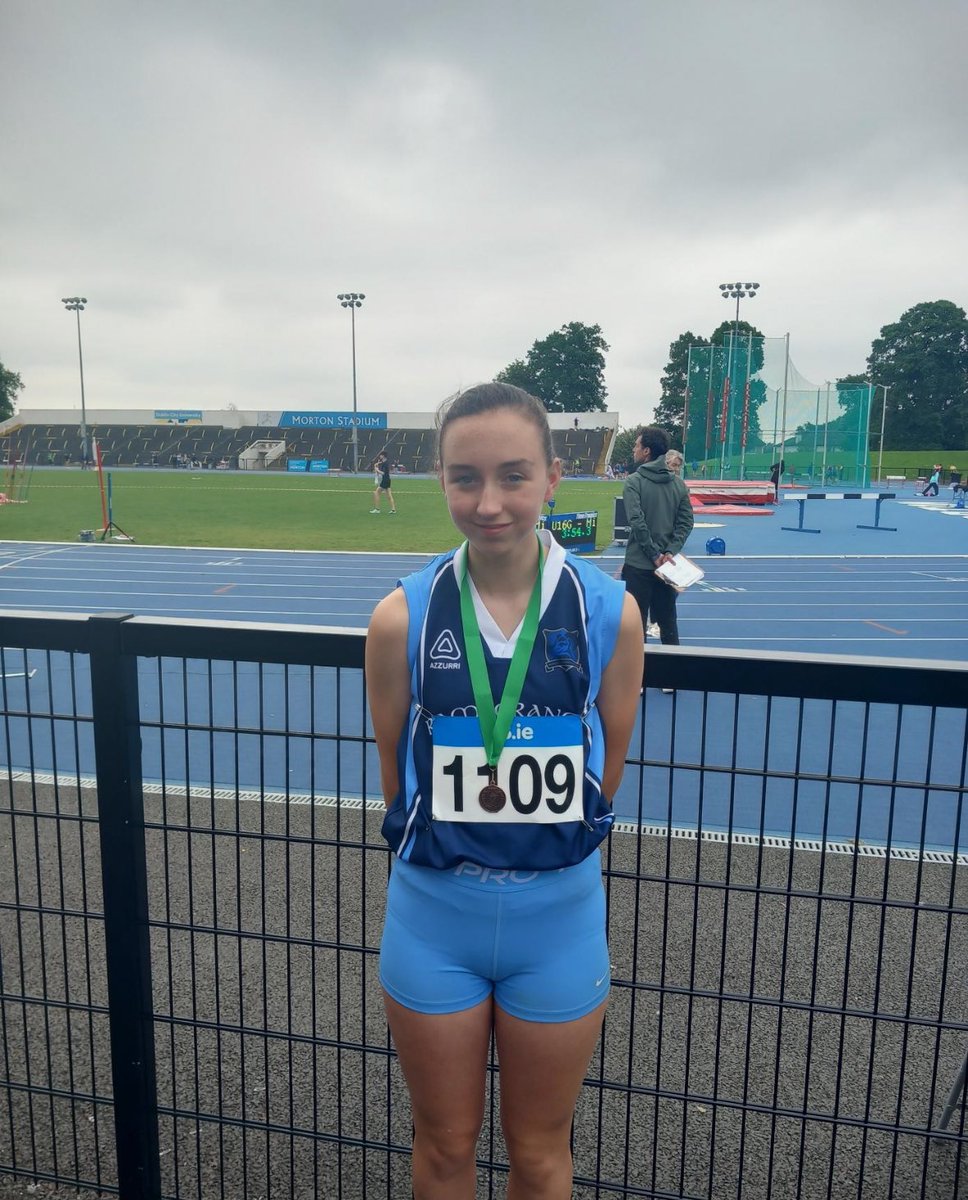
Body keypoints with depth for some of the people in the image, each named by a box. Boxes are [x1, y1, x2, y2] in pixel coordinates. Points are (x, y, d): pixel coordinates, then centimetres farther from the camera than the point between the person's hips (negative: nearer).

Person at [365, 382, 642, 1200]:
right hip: (434, 914, 0)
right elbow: (396, 782, -1)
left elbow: (605, 774, 0)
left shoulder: (610, 612, -11)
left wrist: (542, 848, 3)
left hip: (559, 915, 0)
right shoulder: (403, 617, -12)